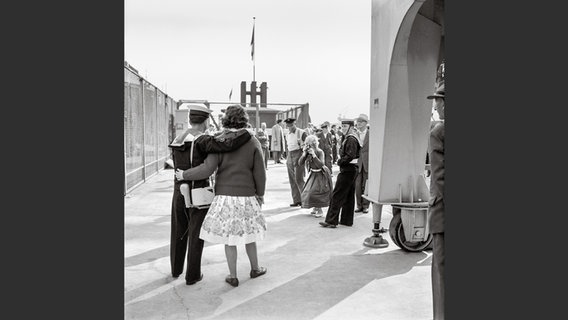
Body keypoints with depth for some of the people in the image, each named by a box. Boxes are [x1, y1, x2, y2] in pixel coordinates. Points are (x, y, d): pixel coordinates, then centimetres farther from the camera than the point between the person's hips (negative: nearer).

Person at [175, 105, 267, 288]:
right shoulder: (253, 142, -4)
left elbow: (208, 169, -16)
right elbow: (259, 173, -3)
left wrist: (184, 175, -2)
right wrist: (260, 194, 11)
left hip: (225, 197, -1)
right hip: (247, 197, 1)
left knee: (229, 237, 10)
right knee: (247, 233, 19)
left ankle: (233, 277, 20)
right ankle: (255, 268, 34)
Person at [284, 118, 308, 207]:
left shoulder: (302, 133, -6)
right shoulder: (288, 134, 14)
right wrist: (288, 158, 17)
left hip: (299, 156, -7)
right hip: (290, 157, 7)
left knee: (299, 179, -10)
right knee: (292, 180, 6)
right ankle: (296, 200, 12)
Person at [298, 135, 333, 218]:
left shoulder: (320, 152, -24)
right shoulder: (307, 152, -9)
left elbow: (321, 165, -35)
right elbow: (300, 163, -14)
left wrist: (313, 155, -39)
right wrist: (304, 153, -26)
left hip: (321, 174, -6)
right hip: (313, 174, 6)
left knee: (315, 192, -15)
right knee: (308, 191, 10)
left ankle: (320, 211, 0)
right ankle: (315, 208, 33)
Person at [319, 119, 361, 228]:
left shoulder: (351, 139, -16)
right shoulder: (348, 138, 16)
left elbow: (350, 156, -25)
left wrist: (340, 162, -14)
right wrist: (341, 161, 3)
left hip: (347, 170, -10)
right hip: (352, 170, 10)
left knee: (337, 195, -7)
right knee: (348, 196, 14)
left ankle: (331, 221, -5)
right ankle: (347, 220, 21)